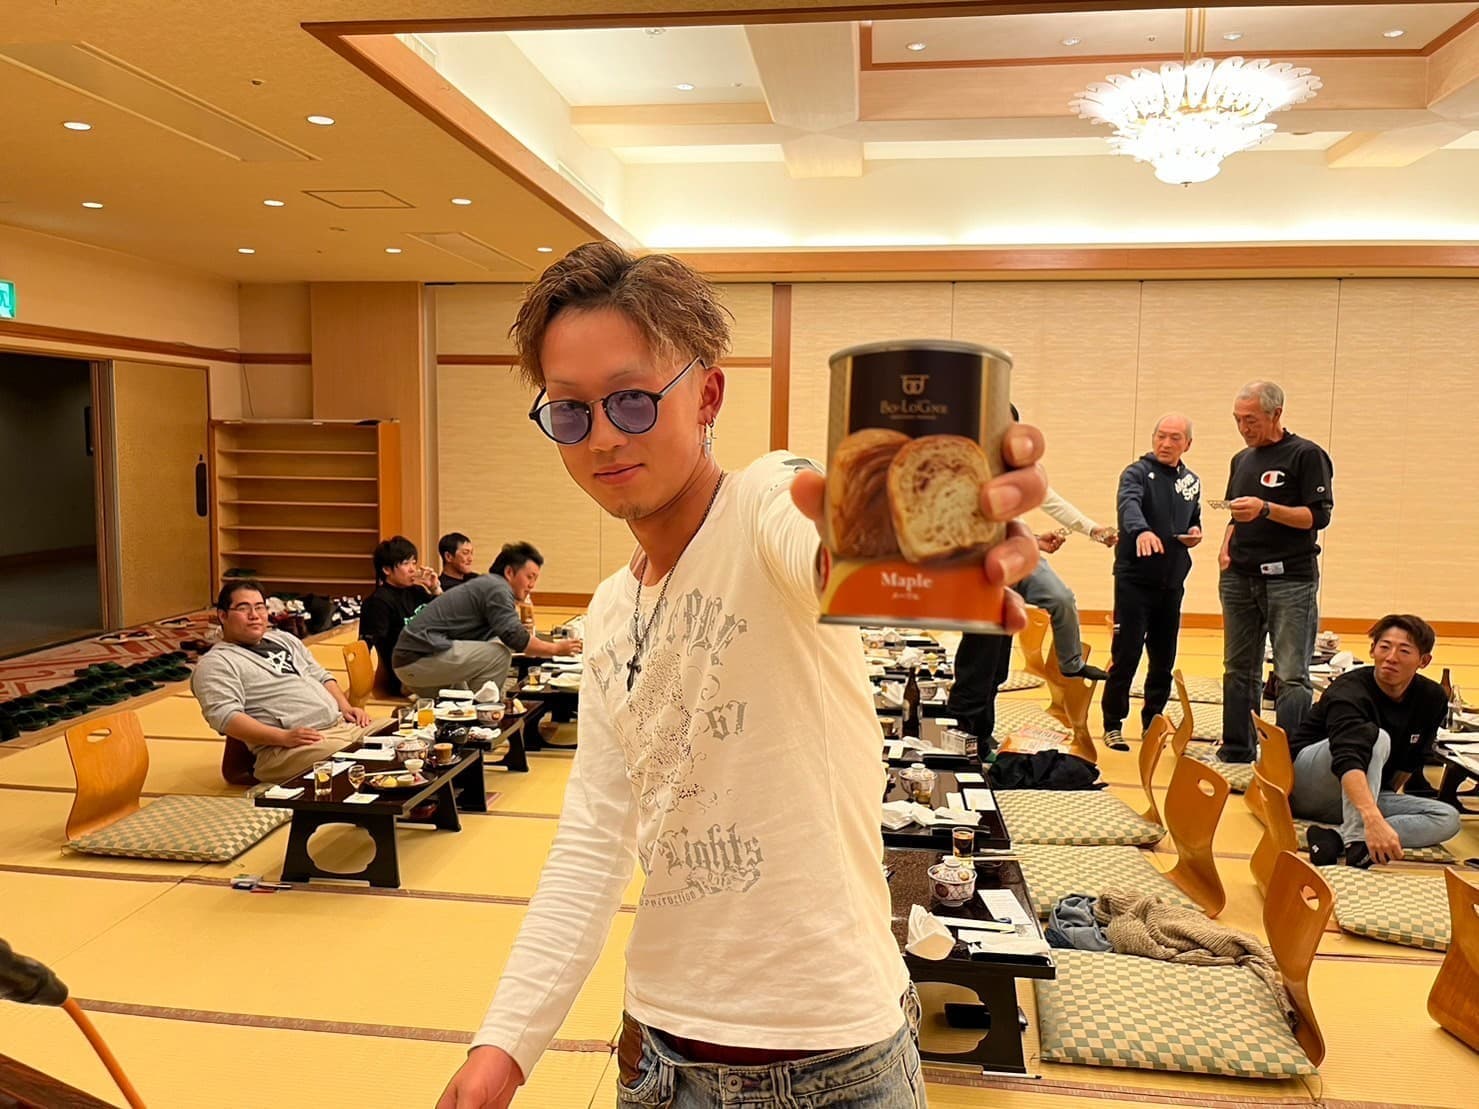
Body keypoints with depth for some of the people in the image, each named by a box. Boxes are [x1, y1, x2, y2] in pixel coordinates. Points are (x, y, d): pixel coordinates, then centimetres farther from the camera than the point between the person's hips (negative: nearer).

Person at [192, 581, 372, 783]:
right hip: (288, 750, -8)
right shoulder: (216, 663, 2)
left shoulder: (284, 640, 26)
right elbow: (224, 716, -12)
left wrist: (345, 707, 11)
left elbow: (322, 676, 31)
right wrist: (283, 738, -23)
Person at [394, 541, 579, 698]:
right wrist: (556, 649, -13)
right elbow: (513, 638, -22)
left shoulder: (485, 584, 20)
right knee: (499, 654, -16)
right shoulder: (497, 588, -12)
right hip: (421, 657, -11)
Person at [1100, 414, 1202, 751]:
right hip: (1135, 580, -6)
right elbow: (1128, 505, -27)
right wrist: (1142, 531, -48)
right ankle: (1113, 724, 6)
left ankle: (1152, 723, 22)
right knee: (1125, 656, -5)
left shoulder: (1192, 481, 14)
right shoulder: (1137, 472, -6)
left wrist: (1196, 533, 0)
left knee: (1164, 660, 9)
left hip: (1172, 584, 6)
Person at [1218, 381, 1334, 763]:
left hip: (1290, 580, -7)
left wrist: (1267, 509, -23)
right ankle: (1236, 751, 21)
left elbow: (1319, 516, -12)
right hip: (1239, 578, 7)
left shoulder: (1306, 455, -5)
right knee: (1239, 670, 12)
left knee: (1292, 676, -7)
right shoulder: (1242, 459, 16)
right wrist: (1226, 549, 9)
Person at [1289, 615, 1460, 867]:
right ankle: (1355, 840, -40)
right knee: (1375, 737, -30)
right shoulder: (1350, 691, -24)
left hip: (1367, 796, 7)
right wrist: (1374, 819, -54)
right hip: (1305, 782, -7)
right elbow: (1348, 759, -41)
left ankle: (1336, 838, -32)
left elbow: (1412, 760, 12)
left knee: (1448, 819, -15)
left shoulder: (1433, 699, -3)